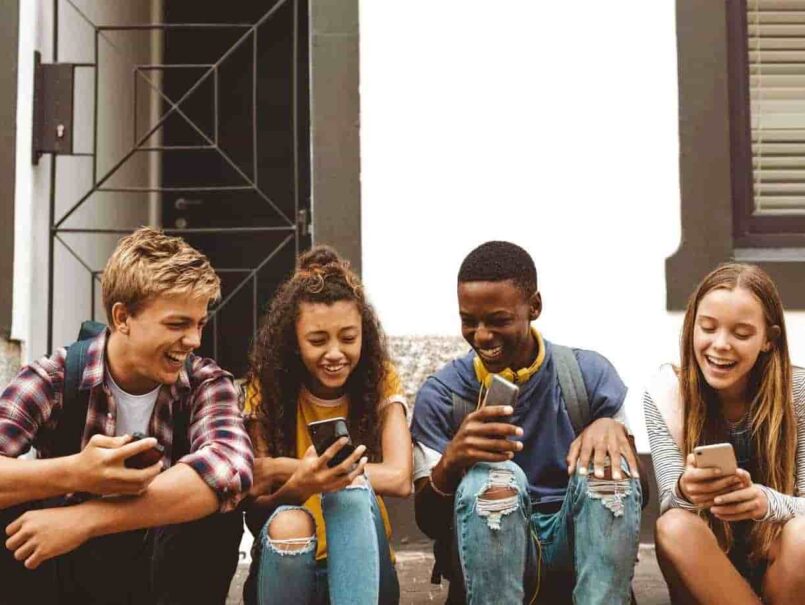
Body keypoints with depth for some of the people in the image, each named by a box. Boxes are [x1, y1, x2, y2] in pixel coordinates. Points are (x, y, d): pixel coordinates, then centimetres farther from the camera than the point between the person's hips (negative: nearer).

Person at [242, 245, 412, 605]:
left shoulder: (380, 382, -4)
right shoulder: (267, 389, -4)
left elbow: (399, 479, -19)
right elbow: (255, 505, -10)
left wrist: (284, 468, -22)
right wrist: (297, 486, -34)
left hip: (361, 561, 0)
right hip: (289, 560, 0)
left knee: (350, 487, -30)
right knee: (288, 523, -33)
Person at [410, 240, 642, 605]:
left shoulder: (589, 374, -1)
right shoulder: (441, 394, -3)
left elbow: (630, 486, 0)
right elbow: (428, 524, -5)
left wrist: (611, 427, -22)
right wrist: (451, 461, -27)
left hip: (572, 546, 2)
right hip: (486, 553, -1)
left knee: (605, 464, -26)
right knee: (492, 476, -31)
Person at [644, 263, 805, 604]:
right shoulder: (666, 394, -10)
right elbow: (670, 502, -14)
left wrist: (765, 502, -38)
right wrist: (685, 490, -40)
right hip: (702, 566, 0)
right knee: (674, 527, -31)